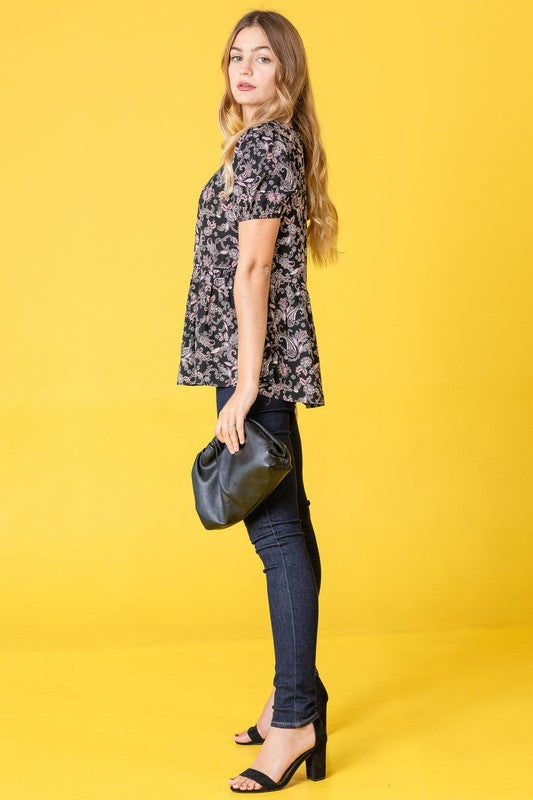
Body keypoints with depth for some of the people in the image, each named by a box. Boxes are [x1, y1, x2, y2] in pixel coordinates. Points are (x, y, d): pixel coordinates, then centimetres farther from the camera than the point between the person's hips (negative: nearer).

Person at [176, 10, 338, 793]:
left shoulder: (262, 143, -11)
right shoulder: (277, 142, 19)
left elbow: (251, 270, -18)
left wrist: (244, 384, -20)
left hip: (257, 359, -10)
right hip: (268, 358, 10)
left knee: (275, 529, -9)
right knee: (286, 522, 13)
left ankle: (297, 721, -5)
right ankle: (300, 690, 24)